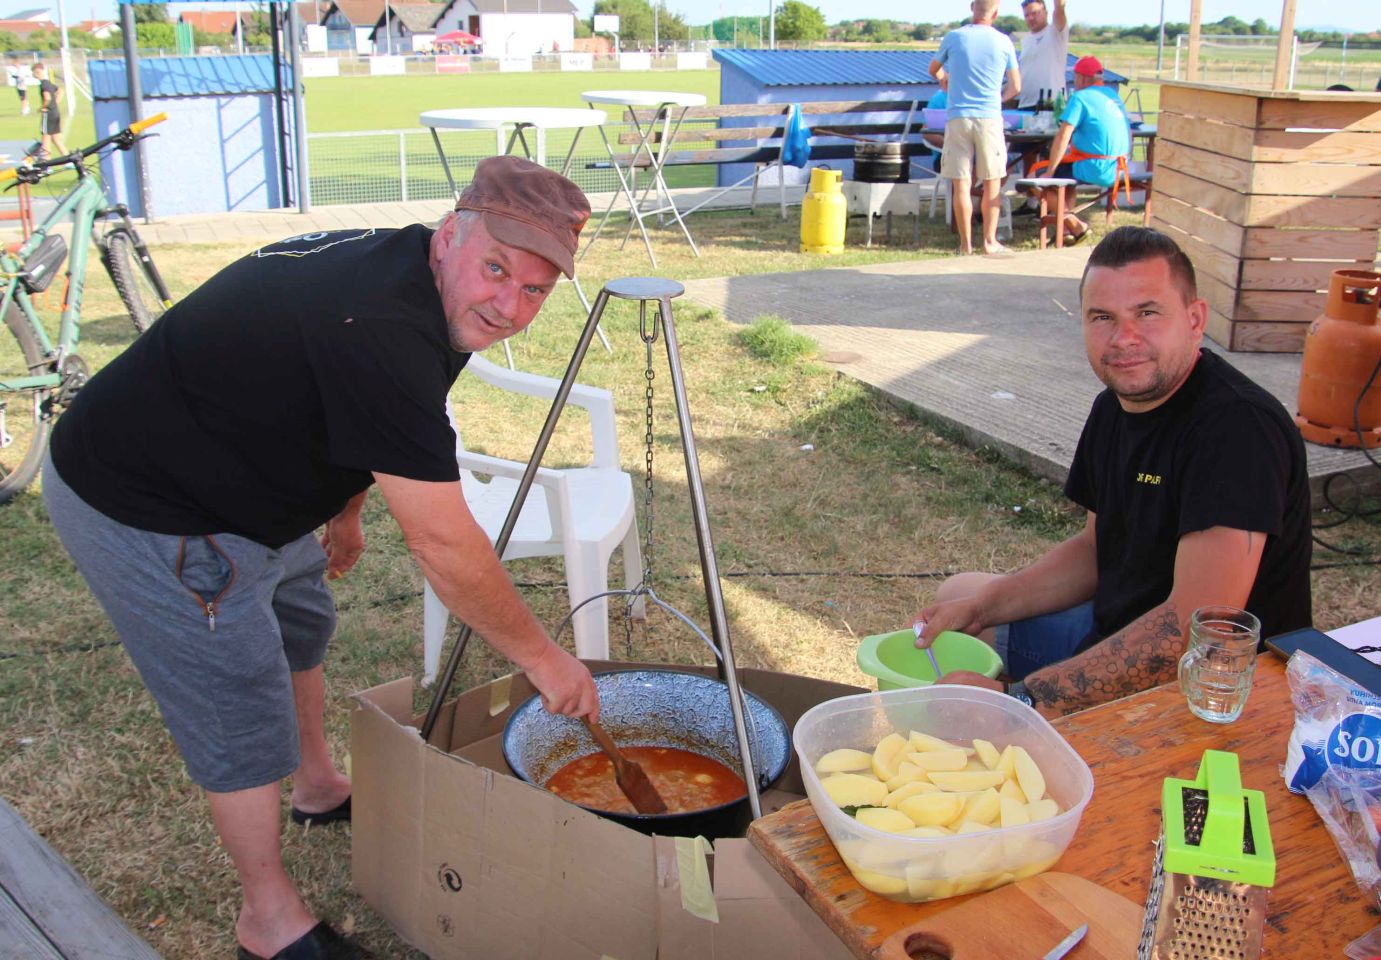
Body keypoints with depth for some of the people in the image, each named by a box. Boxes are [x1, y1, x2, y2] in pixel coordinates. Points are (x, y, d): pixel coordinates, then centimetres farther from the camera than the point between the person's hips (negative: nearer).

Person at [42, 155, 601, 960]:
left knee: (300, 617, 26)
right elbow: (443, 546, -32)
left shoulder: (400, 276, -4)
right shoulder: (380, 329, -35)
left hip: (224, 478, 10)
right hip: (139, 510, -10)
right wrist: (543, 659, -22)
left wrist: (346, 511, 28)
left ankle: (320, 787, 51)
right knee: (243, 709, -1)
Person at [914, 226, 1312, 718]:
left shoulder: (1237, 425, -27)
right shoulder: (1115, 405, 3)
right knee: (956, 596, 22)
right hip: (1115, 638, 9)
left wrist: (1019, 697, -36)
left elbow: (1197, 626, -34)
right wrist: (980, 605, 1)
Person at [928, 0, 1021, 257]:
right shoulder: (1003, 42, 2)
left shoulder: (953, 37, 2)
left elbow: (934, 70, 19)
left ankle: (965, 243, 3)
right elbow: (1015, 87, 8)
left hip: (958, 117, 0)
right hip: (990, 117, 0)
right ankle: (990, 241, 8)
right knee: (992, 183, 8)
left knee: (961, 184, 2)